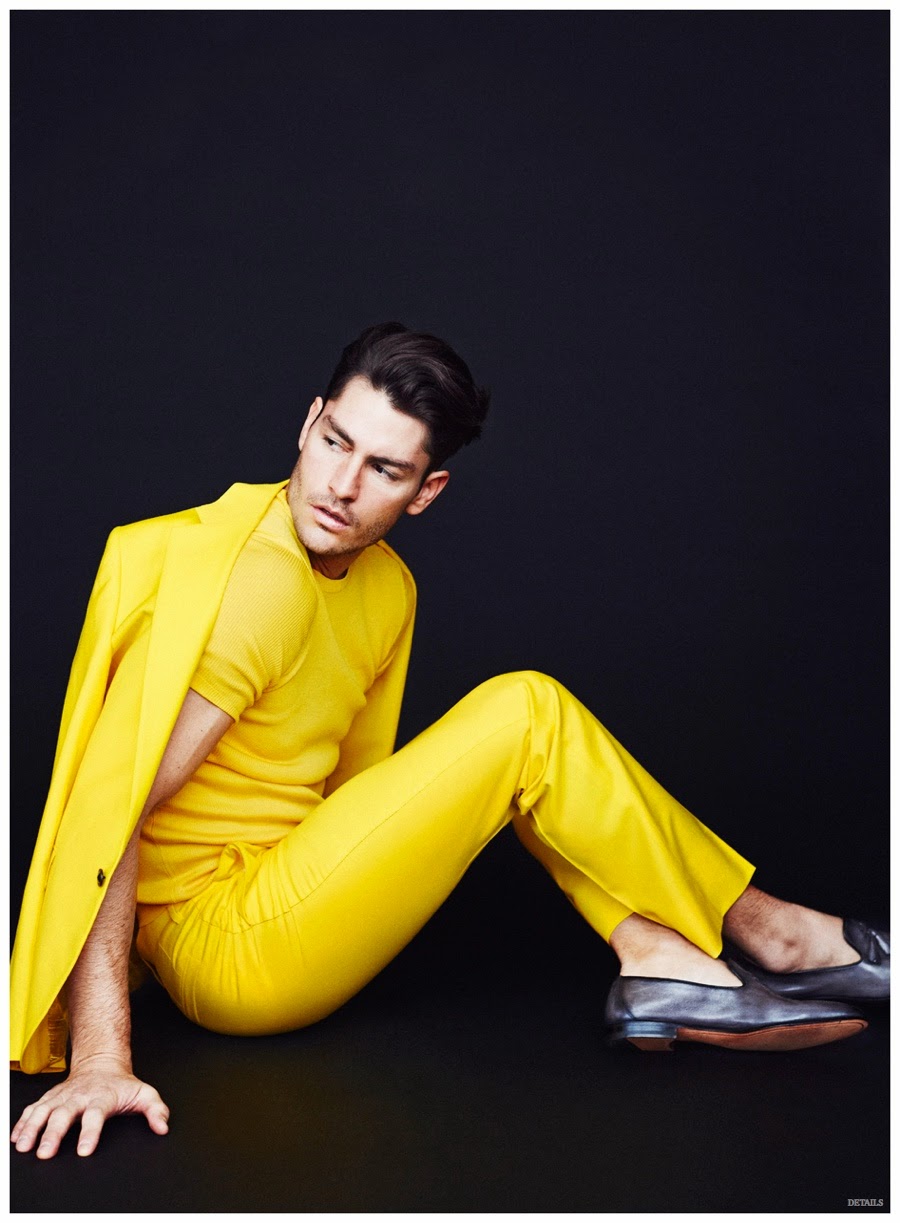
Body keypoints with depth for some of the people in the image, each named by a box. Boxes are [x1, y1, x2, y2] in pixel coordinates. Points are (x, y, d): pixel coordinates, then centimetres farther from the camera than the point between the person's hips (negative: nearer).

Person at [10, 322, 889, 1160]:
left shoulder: (388, 588, 6)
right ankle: (763, 933, -1)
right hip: (221, 947, -9)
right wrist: (100, 1059, -31)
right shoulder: (257, 577, -21)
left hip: (287, 903, 9)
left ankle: (667, 963, -3)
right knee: (524, 714, -17)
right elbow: (106, 812, -26)